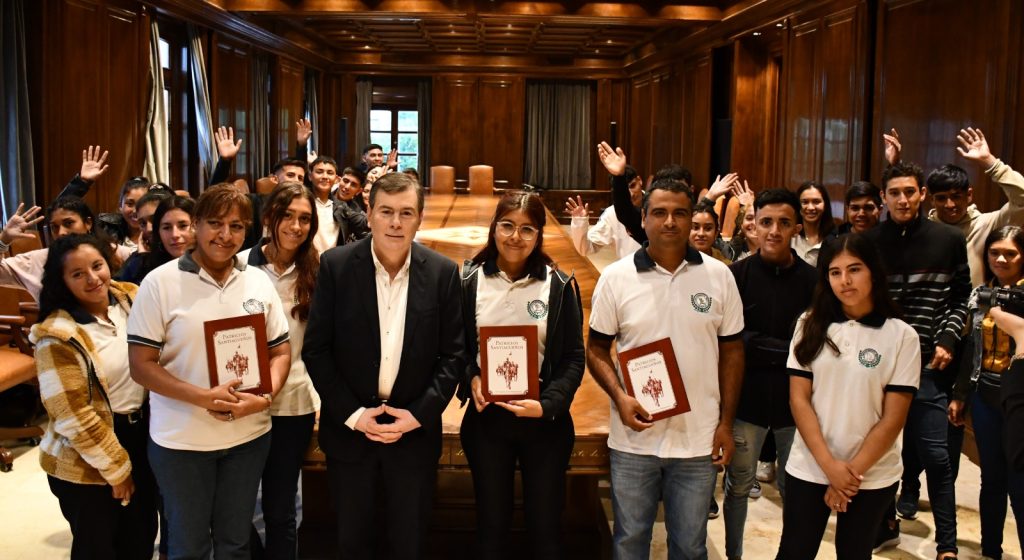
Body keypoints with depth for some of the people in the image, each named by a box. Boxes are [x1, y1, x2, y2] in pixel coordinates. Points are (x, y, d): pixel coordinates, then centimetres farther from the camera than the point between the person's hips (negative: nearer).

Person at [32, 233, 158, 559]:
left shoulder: (132, 300, -1)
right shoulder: (58, 336, -19)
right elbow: (73, 416, -18)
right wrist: (115, 467, -13)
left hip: (141, 437, 6)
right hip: (86, 463, -5)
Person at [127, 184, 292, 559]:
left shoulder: (259, 281, 2)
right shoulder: (160, 283, -9)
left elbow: (280, 351, 6)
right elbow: (141, 365, -11)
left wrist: (265, 398, -13)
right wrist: (202, 396, -23)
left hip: (249, 435, 3)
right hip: (180, 440, -3)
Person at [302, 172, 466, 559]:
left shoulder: (443, 273, -5)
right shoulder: (335, 265, -7)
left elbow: (454, 354, -2)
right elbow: (316, 349, -5)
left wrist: (418, 415, -11)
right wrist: (353, 414, -11)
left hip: (414, 432, 0)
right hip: (349, 429, 0)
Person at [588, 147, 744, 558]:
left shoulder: (718, 276, -1)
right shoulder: (616, 278, -4)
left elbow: (732, 351, 4)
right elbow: (596, 349, 1)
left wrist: (726, 423, 1)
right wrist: (620, 397, -15)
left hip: (698, 440, 1)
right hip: (633, 439, 0)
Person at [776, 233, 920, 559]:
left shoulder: (902, 336, -7)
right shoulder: (810, 325, -2)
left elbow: (892, 419, -7)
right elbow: (799, 400, -4)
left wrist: (853, 472, -10)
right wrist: (829, 465, -12)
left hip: (872, 476, -1)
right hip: (809, 469, 1)